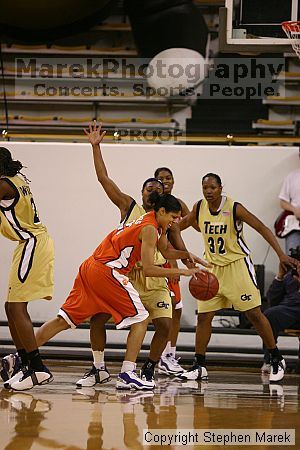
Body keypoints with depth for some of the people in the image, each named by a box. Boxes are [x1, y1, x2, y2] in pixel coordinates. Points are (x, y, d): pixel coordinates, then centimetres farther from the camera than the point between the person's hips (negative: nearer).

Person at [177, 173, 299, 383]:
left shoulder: (234, 208, -18)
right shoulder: (199, 208, -3)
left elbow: (262, 228, -19)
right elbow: (182, 223, 16)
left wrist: (281, 255, -26)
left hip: (237, 265, -5)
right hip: (213, 267, 5)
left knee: (254, 313, -5)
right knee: (204, 317, 0)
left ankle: (277, 359, 7)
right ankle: (199, 366, 9)